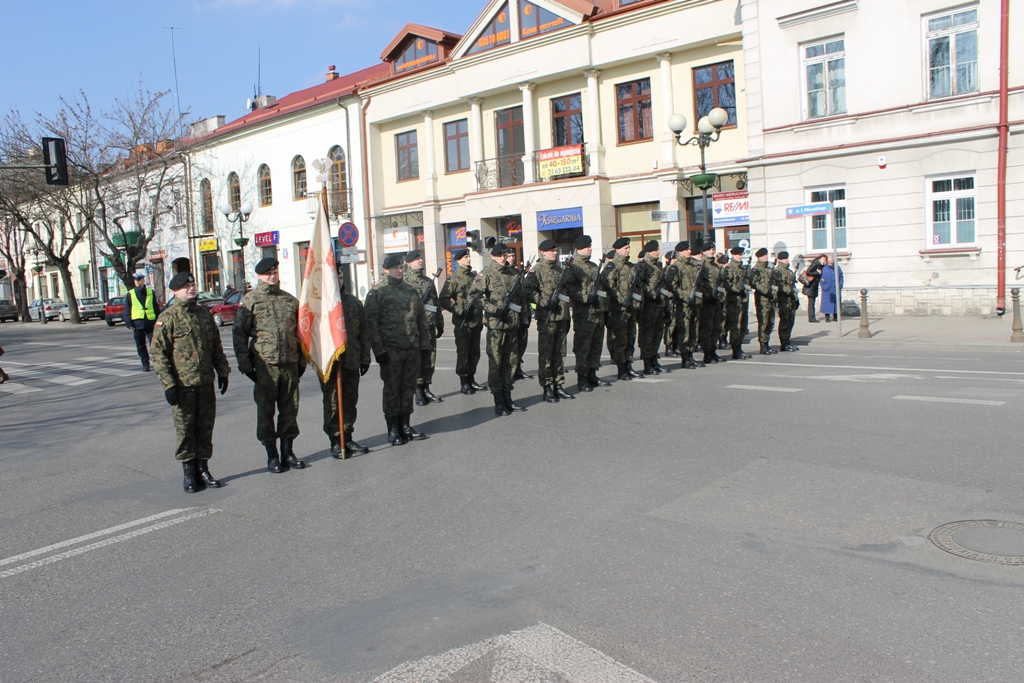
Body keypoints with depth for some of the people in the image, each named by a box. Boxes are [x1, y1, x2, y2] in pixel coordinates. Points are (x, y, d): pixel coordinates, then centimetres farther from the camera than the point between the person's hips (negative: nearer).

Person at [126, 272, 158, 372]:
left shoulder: (151, 292, 7)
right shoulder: (130, 294, 6)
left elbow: (156, 308, 9)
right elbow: (127, 311, 5)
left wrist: (157, 321, 2)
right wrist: (129, 323, -3)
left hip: (150, 322, -1)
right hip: (137, 323, 1)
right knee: (140, 345, 6)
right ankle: (145, 364, 14)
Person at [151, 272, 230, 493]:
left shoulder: (204, 314, 10)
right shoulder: (167, 318, -7)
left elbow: (216, 346, 18)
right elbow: (159, 353, -9)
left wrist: (223, 371, 13)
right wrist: (168, 384, -14)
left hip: (206, 383, 5)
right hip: (182, 385, -5)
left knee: (205, 428, 9)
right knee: (185, 430, 4)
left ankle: (203, 469, 21)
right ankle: (189, 473, 15)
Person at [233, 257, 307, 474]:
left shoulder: (290, 300, 12)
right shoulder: (250, 301, 0)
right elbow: (239, 334, -3)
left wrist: (302, 361, 12)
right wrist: (245, 364, -8)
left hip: (290, 364, 4)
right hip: (265, 365, -3)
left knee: (290, 408, 8)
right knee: (265, 411, 4)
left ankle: (287, 452, 19)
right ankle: (272, 456, 14)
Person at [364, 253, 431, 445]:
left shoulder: (412, 291, 12)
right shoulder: (377, 293, -2)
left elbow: (422, 319, 14)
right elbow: (372, 323, -7)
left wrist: (425, 346, 8)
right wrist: (379, 350, -13)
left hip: (413, 350, 4)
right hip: (391, 350, -4)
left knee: (408, 388, 10)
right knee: (392, 390, 3)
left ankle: (405, 425, 22)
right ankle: (393, 429, 12)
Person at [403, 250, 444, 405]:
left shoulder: (429, 281, 17)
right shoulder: (404, 281, -2)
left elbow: (436, 304, 19)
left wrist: (440, 324, 16)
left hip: (430, 326, 5)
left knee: (430, 358, 8)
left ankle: (426, 389, 18)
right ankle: (418, 392, 8)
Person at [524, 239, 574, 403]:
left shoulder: (561, 269, 16)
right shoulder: (538, 270, -5)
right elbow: (527, 290, -16)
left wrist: (567, 317, 20)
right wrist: (545, 302, -20)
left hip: (561, 318, 7)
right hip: (546, 319, -7)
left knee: (559, 354, 11)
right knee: (545, 354, -1)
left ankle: (559, 386, 18)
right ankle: (547, 389, 4)